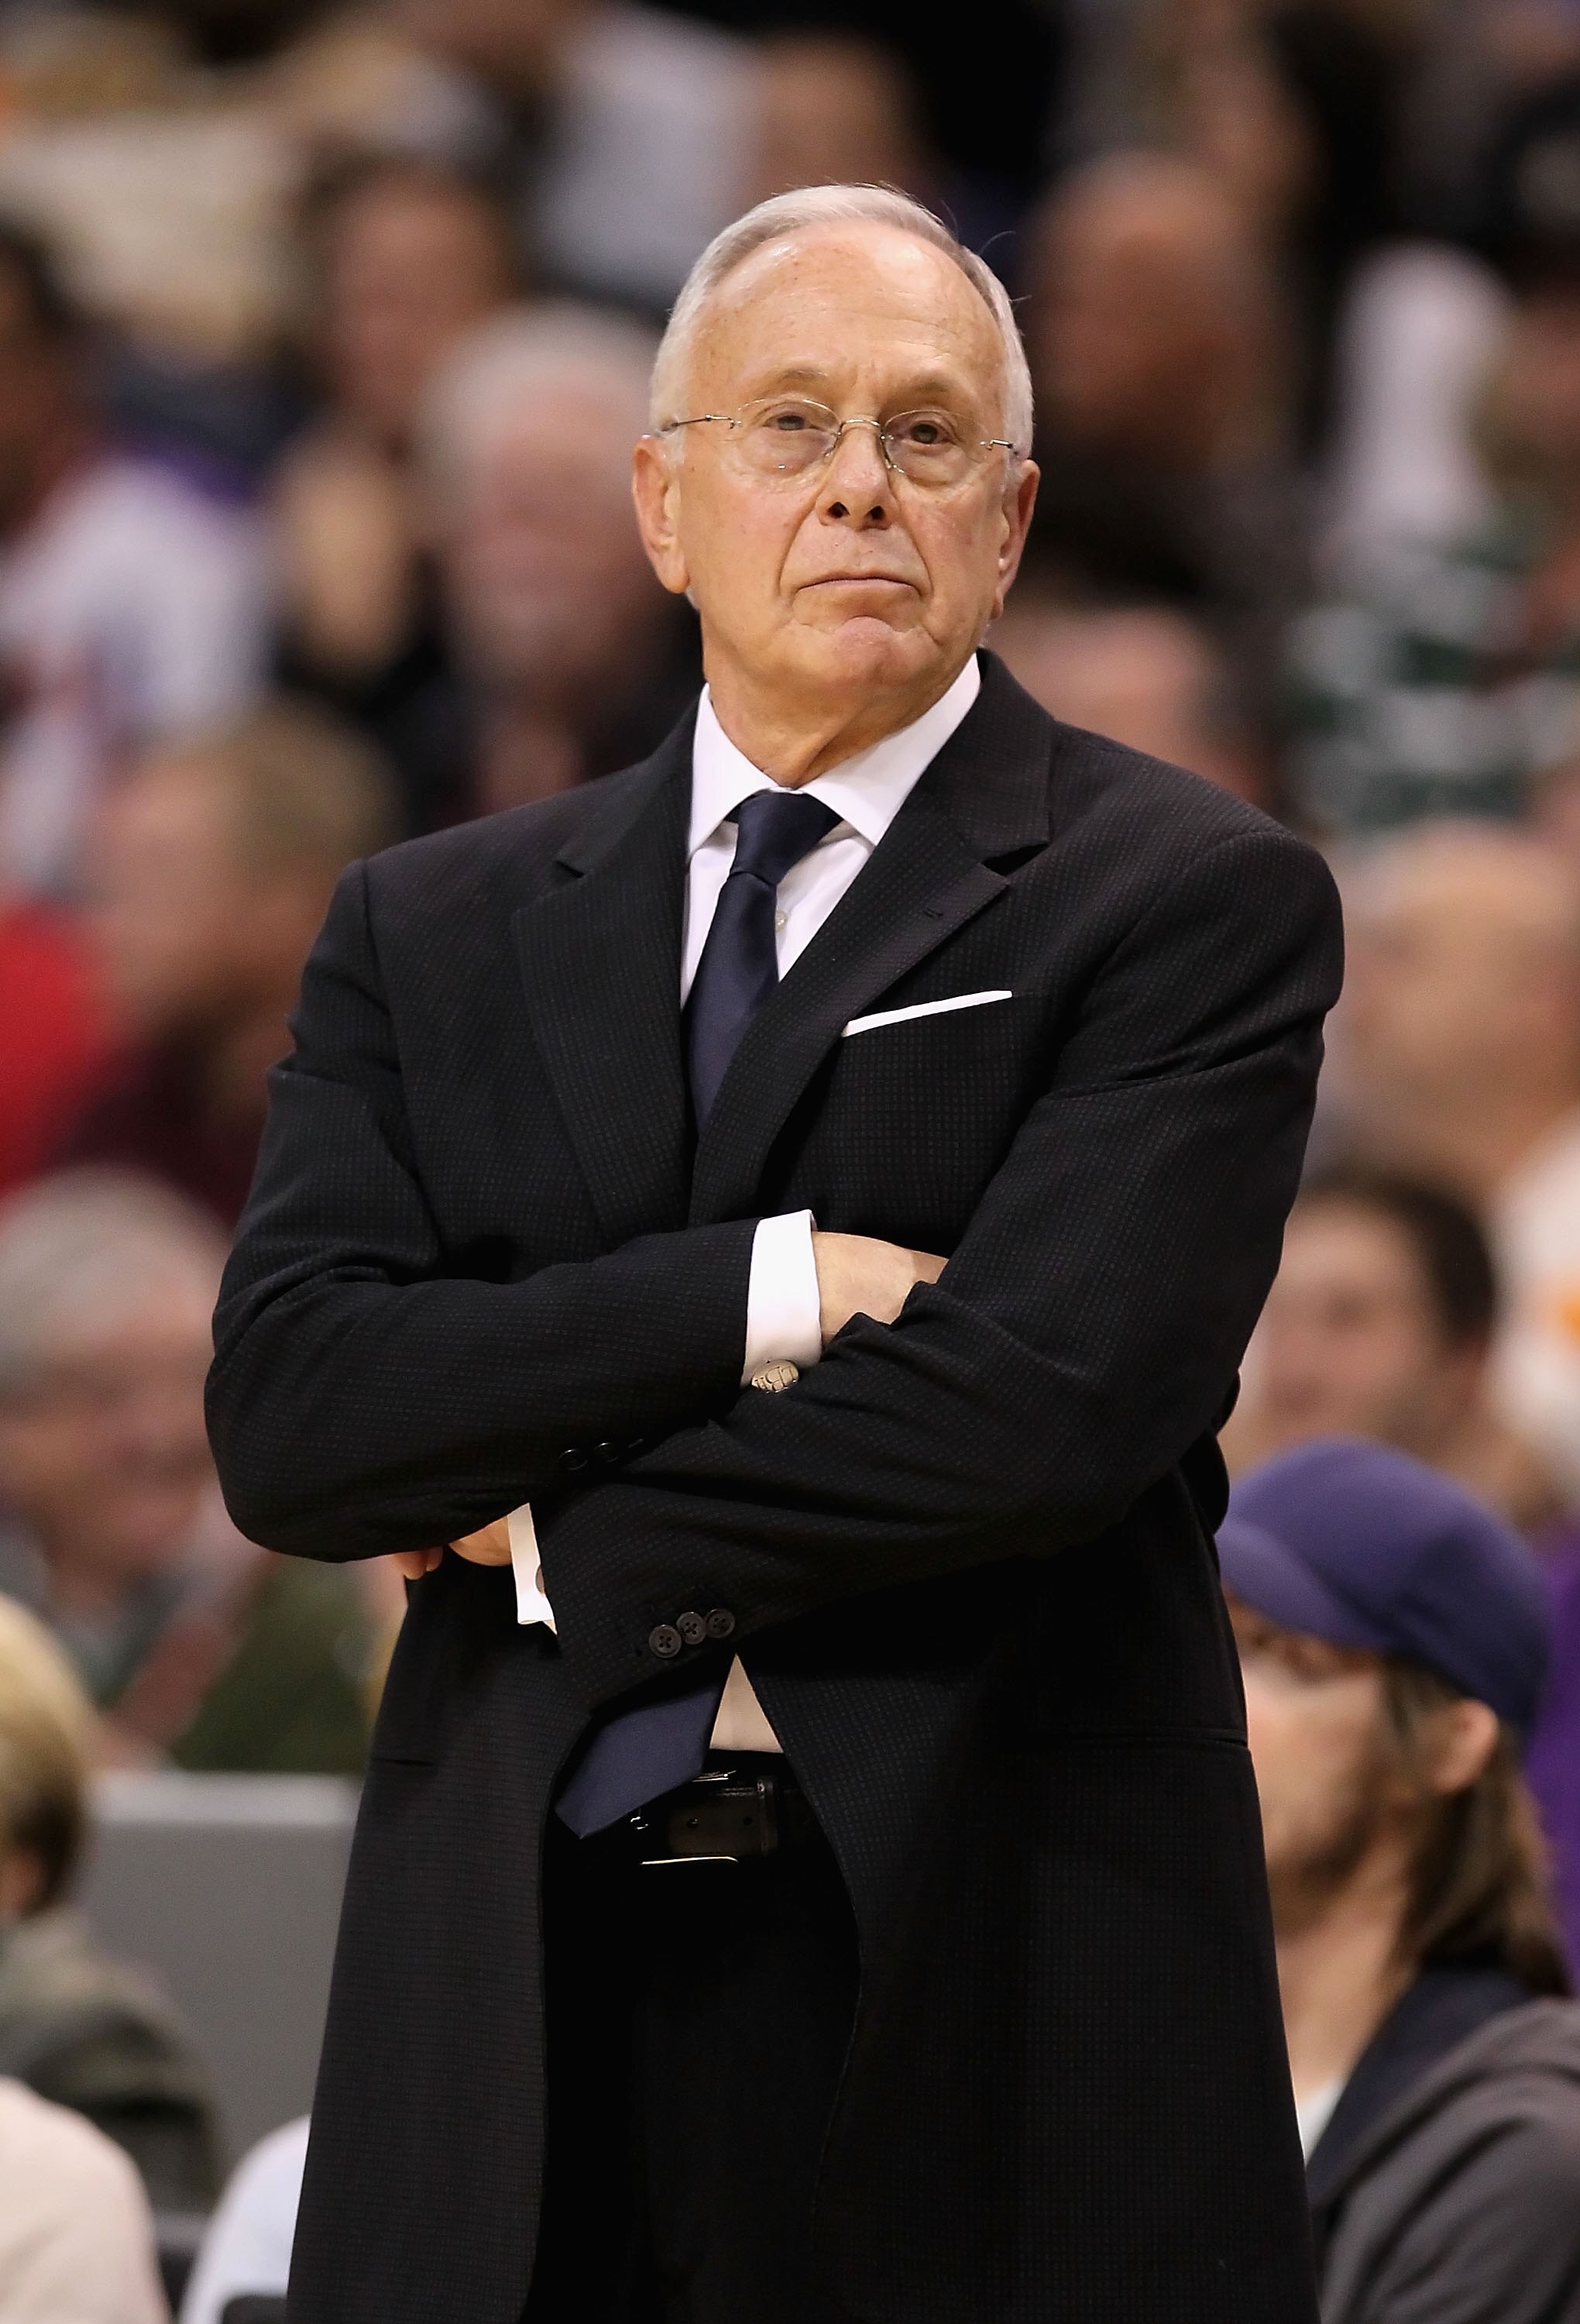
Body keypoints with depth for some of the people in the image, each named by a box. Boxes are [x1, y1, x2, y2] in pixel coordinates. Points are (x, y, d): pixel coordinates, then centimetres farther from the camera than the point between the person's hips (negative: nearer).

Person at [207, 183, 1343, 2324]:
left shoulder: (1200, 905, -1)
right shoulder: (432, 934, 13)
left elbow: (1041, 1405, -14)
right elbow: (284, 1417, -1)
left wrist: (558, 1542, -4)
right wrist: (761, 1293, -13)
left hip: (987, 2010, -3)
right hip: (513, 2016, 3)